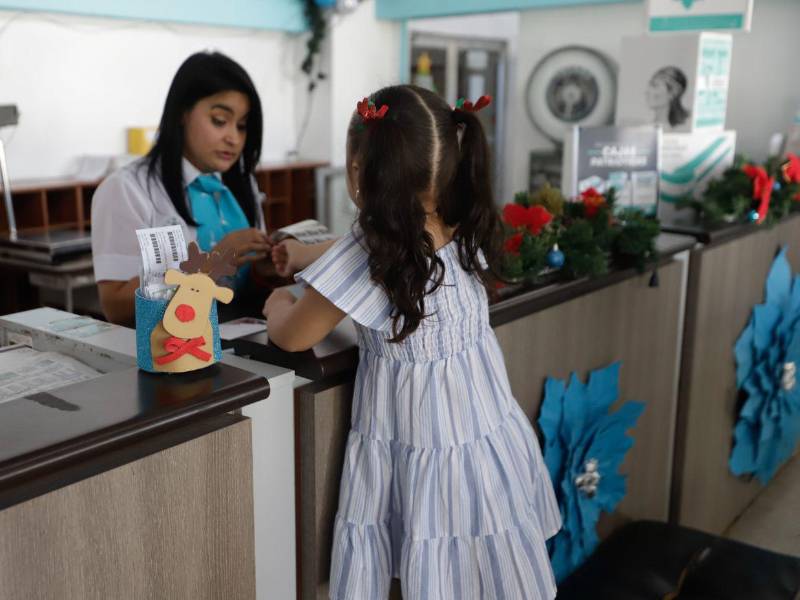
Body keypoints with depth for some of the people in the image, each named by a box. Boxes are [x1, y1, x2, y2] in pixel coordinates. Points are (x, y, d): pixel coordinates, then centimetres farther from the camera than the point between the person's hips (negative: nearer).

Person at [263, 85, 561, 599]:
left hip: (415, 452, -5)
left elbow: (292, 338, -8)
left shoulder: (362, 258, -23)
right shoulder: (467, 231, -5)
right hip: (487, 438, 6)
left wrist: (278, 304, 15)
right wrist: (303, 255, 30)